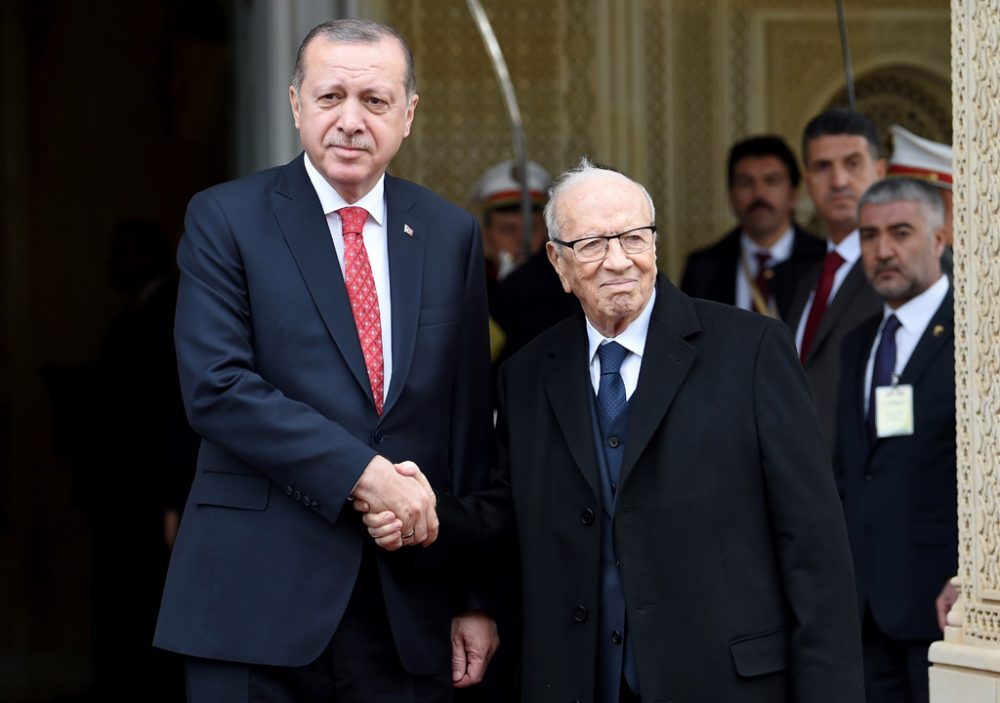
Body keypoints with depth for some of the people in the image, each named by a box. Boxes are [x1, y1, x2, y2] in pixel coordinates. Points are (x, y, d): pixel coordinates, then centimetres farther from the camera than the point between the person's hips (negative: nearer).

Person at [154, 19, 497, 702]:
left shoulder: (452, 234, 10)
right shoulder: (224, 218, 0)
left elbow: (470, 422, 10)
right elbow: (215, 385, -11)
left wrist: (475, 595, 8)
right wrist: (361, 471, -17)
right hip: (258, 602, -3)